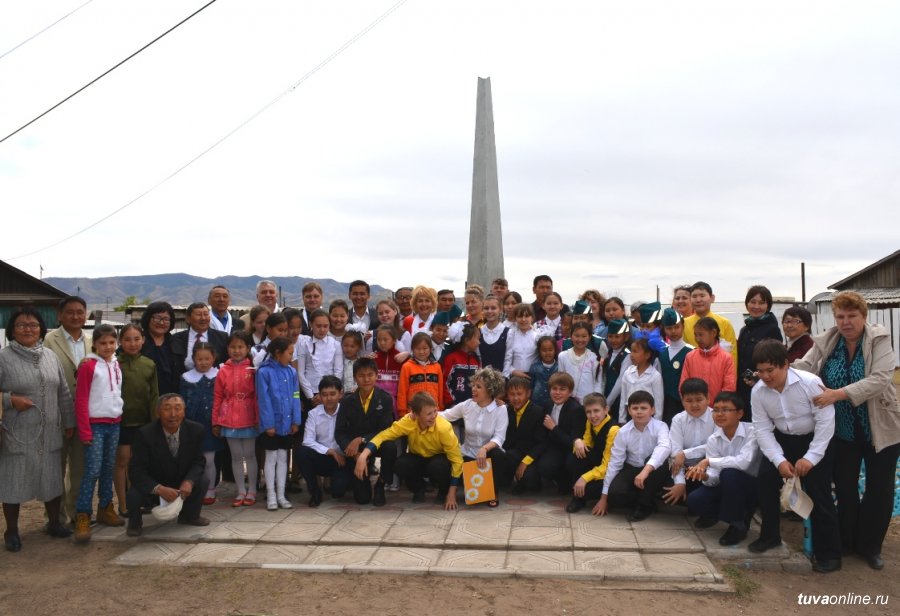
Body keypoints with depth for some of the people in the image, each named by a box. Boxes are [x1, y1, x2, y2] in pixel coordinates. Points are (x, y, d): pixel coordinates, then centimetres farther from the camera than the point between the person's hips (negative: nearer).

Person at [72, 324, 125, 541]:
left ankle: (105, 509, 22)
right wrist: (84, 431, -13)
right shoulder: (88, 365, -8)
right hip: (95, 424, -6)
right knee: (92, 470, -9)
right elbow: (80, 400, -11)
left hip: (114, 423, 6)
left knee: (109, 468, 12)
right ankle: (82, 516, -5)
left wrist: (120, 418, 8)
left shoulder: (116, 365, 11)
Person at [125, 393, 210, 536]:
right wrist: (158, 488, -39)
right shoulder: (145, 434, -24)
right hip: (152, 485, -3)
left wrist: (189, 481, -28)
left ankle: (190, 515, 12)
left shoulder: (195, 430, -16)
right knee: (134, 494, -31)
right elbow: (136, 470, -24)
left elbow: (199, 461, -7)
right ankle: (135, 522, 8)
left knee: (202, 480, -20)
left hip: (181, 483, 3)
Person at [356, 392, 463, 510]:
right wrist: (363, 456, -41)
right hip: (418, 459, 2)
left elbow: (457, 459, -24)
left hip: (438, 461, -2)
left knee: (438, 466, -37)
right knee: (400, 465, -29)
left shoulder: (444, 428, -31)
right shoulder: (408, 421, -26)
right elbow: (384, 435, -23)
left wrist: (451, 494, -25)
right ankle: (418, 488, 3)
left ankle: (444, 491, -2)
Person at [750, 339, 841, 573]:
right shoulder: (758, 391, -14)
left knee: (818, 493, -9)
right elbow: (762, 429, -11)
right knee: (766, 478, -6)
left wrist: (811, 457, -26)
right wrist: (779, 460, -22)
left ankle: (828, 553, 4)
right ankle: (770, 535, 15)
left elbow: (826, 421, -24)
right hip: (783, 439, 4)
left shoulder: (810, 382, -27)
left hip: (816, 440, -4)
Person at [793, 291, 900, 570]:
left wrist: (839, 394, -37)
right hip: (842, 430, 2)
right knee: (844, 489, 12)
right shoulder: (825, 342, -4)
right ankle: (846, 543, 29)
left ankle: (870, 547, 26)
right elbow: (803, 366, -14)